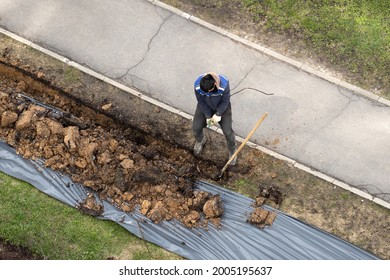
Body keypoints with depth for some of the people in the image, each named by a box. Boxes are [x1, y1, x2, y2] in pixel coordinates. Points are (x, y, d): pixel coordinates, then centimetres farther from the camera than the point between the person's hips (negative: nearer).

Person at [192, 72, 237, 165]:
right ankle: (200, 141, 31)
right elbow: (201, 102, -14)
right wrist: (208, 116, -17)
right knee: (196, 128, -8)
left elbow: (225, 101, -19)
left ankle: (232, 152, 19)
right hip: (205, 107, 2)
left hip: (222, 107, -2)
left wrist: (218, 115, -22)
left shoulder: (224, 84, -36)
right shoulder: (197, 86, -30)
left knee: (228, 132, -11)